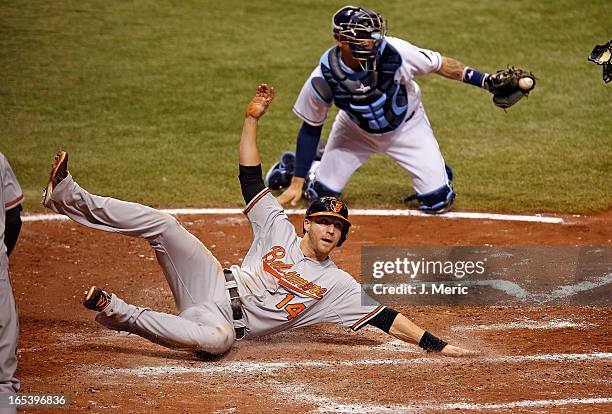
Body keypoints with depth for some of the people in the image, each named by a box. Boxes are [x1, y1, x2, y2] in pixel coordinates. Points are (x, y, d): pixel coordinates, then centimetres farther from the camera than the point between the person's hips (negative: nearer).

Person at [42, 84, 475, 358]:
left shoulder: (337, 284, 4)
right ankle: (69, 197, -17)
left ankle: (117, 312, -30)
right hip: (211, 284, 3)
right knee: (161, 224, -17)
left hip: (222, 321, -3)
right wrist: (253, 119, -1)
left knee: (216, 337, -43)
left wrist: (436, 345, -13)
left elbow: (386, 318, -2)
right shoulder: (278, 229, 11)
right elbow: (251, 178, 7)